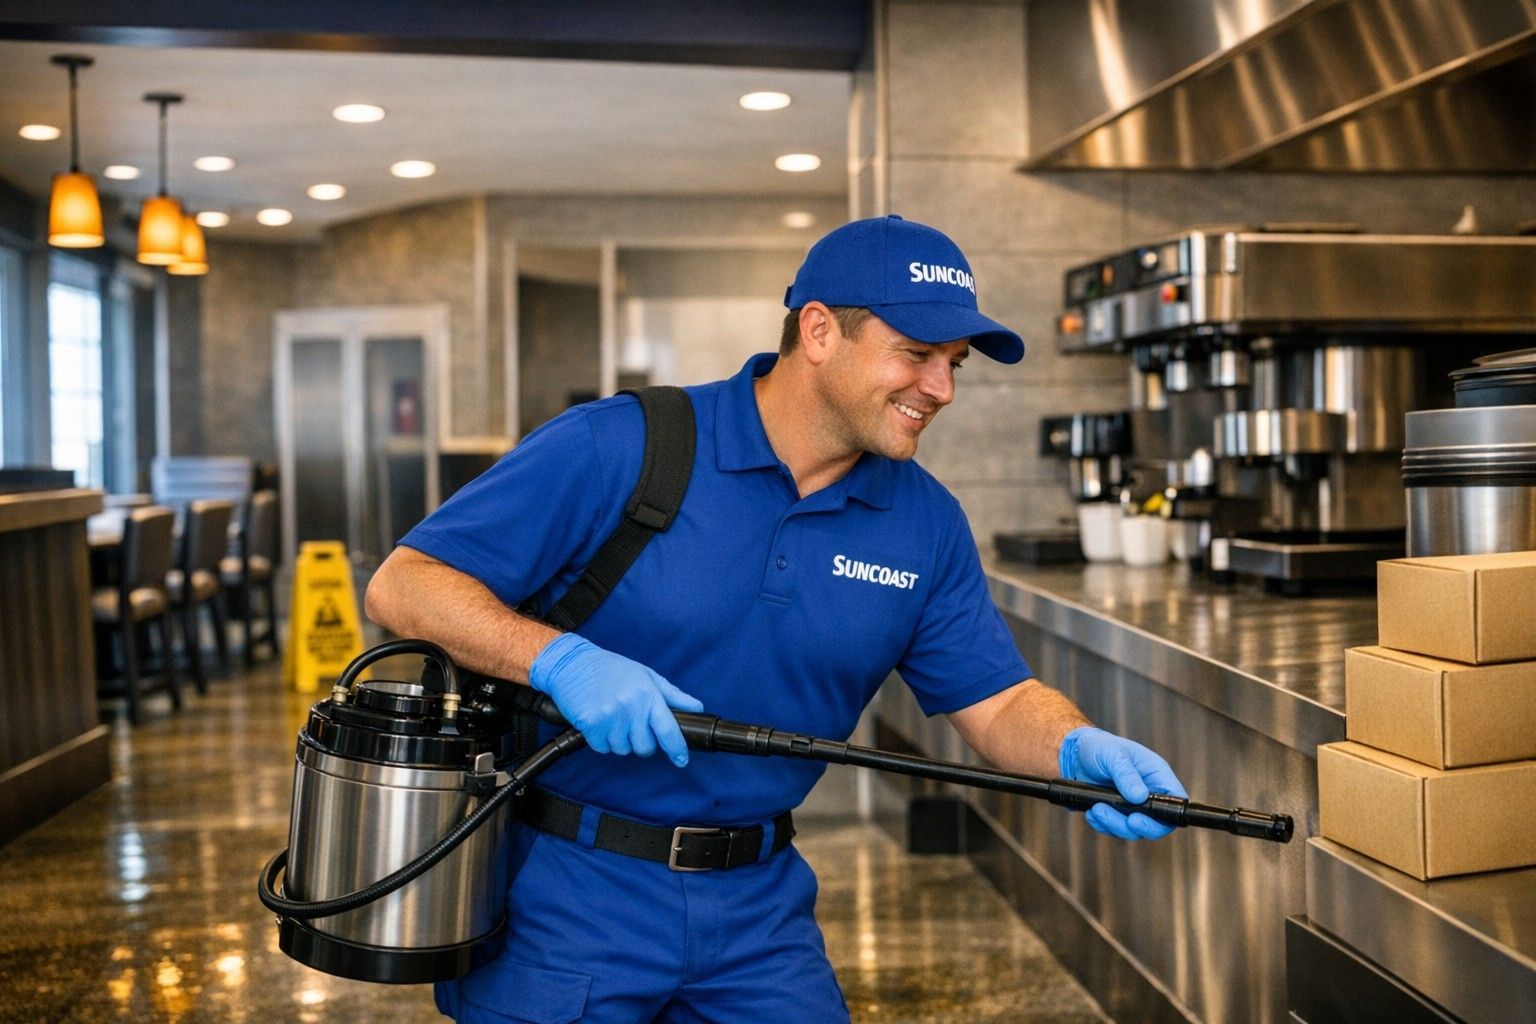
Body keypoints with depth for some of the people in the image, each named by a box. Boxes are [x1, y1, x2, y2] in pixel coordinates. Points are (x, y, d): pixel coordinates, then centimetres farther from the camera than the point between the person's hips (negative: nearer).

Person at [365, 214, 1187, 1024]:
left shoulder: (926, 522, -1)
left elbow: (997, 701, 2)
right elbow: (403, 586, -15)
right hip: (568, 890, -3)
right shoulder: (617, 448, -16)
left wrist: (1080, 749, -20)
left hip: (761, 908, 4)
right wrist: (562, 661, -31)